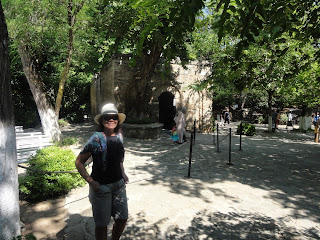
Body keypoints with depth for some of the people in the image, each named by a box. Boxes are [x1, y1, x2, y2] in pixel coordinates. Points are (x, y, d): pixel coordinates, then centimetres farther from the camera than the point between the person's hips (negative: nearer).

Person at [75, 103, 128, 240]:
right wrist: (90, 181, -18)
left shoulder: (119, 136, 2)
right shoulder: (96, 138, -16)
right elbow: (79, 162, -11)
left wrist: (123, 174, 8)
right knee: (102, 224, 10)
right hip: (101, 186, -5)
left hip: (118, 184, 5)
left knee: (122, 219, 14)